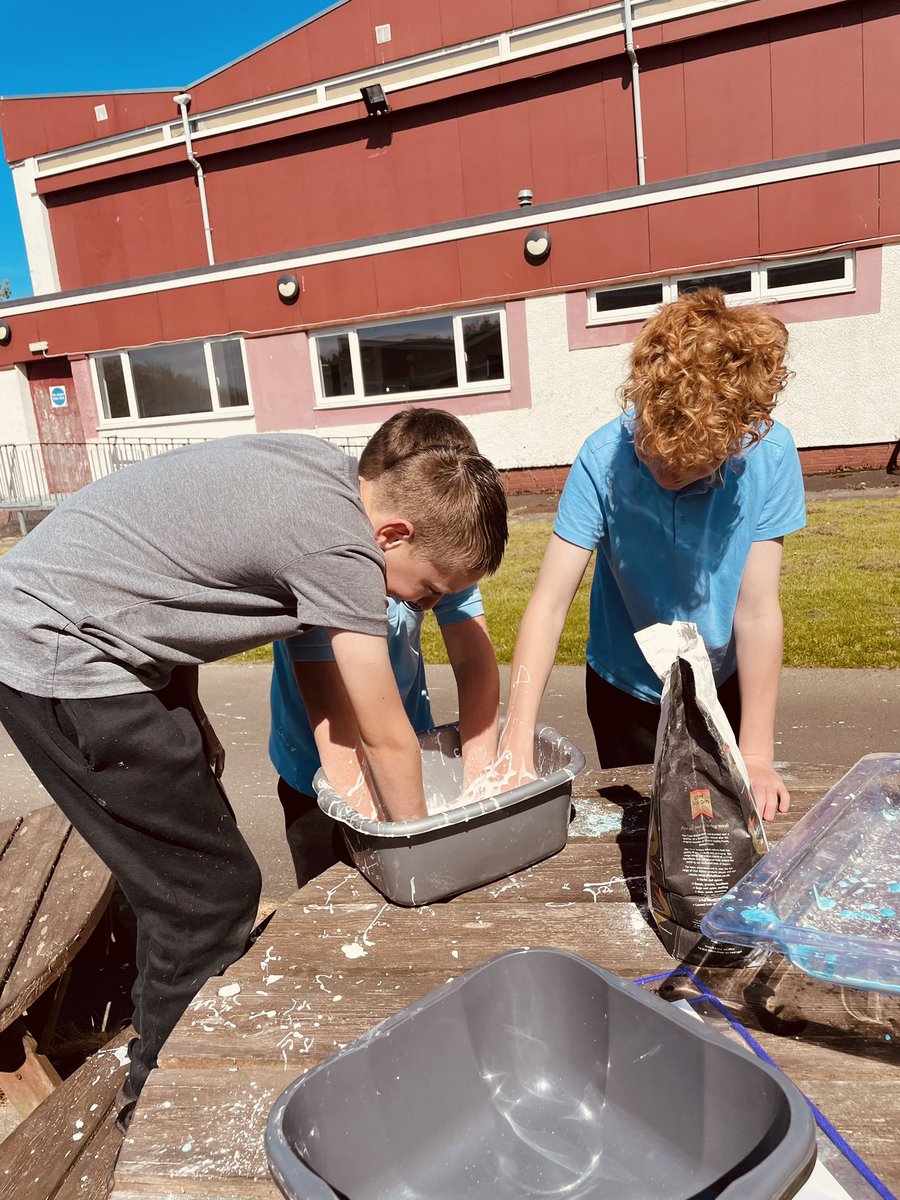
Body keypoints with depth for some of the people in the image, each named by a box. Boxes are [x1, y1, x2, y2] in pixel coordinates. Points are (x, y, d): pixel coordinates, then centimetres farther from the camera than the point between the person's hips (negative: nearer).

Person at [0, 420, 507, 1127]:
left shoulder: (323, 467, 4)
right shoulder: (343, 547, -23)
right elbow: (387, 737, -13)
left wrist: (186, 709, 12)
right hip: (58, 660, -9)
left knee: (188, 864, 17)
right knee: (212, 896, -3)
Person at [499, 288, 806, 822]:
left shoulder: (770, 454, -24)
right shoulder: (604, 457, -26)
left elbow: (757, 609, -22)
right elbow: (549, 603, -28)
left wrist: (757, 756, -20)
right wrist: (517, 743, -35)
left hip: (726, 684, 1)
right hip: (627, 691, 0)